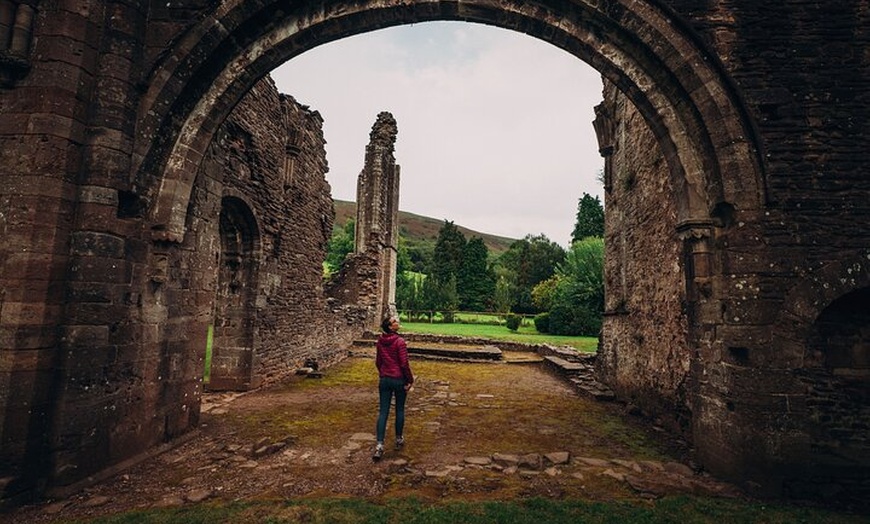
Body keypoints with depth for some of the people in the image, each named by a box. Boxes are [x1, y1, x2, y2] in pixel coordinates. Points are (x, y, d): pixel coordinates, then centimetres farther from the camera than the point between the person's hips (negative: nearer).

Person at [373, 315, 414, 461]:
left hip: (384, 380, 4)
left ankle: (379, 445, -2)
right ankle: (399, 439, 27)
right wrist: (410, 380, -5)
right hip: (399, 380, -4)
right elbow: (404, 364, -16)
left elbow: (378, 362, 10)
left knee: (383, 412, 5)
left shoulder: (380, 341, 2)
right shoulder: (400, 341, -17)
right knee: (400, 409, 14)